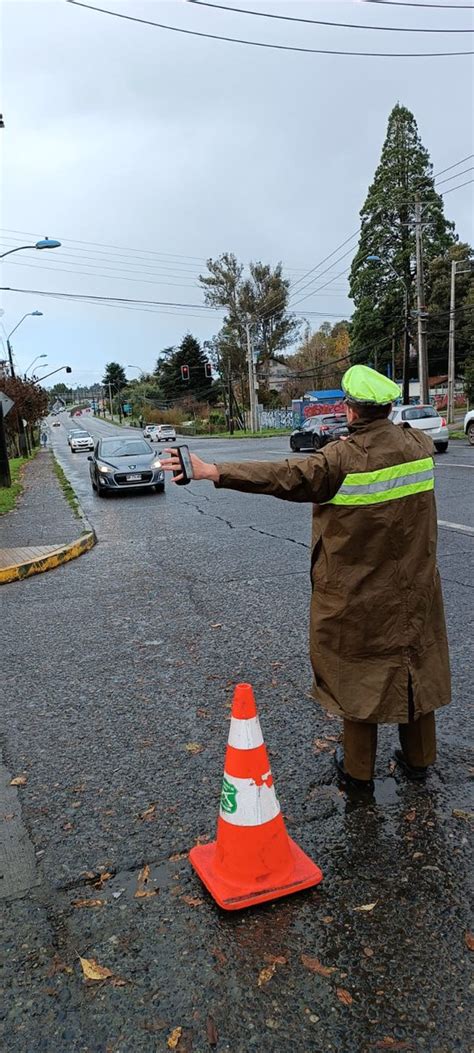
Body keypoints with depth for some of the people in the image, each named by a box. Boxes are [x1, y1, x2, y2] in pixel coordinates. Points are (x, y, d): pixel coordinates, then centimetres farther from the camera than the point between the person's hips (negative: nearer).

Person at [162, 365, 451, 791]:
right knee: (416, 665, 19)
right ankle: (419, 758, 36)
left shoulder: (343, 459, -21)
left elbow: (281, 476, -28)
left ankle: (358, 769, 26)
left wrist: (212, 471, -28)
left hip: (357, 593, -5)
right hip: (415, 588, 5)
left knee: (358, 670, 11)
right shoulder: (420, 444, -4)